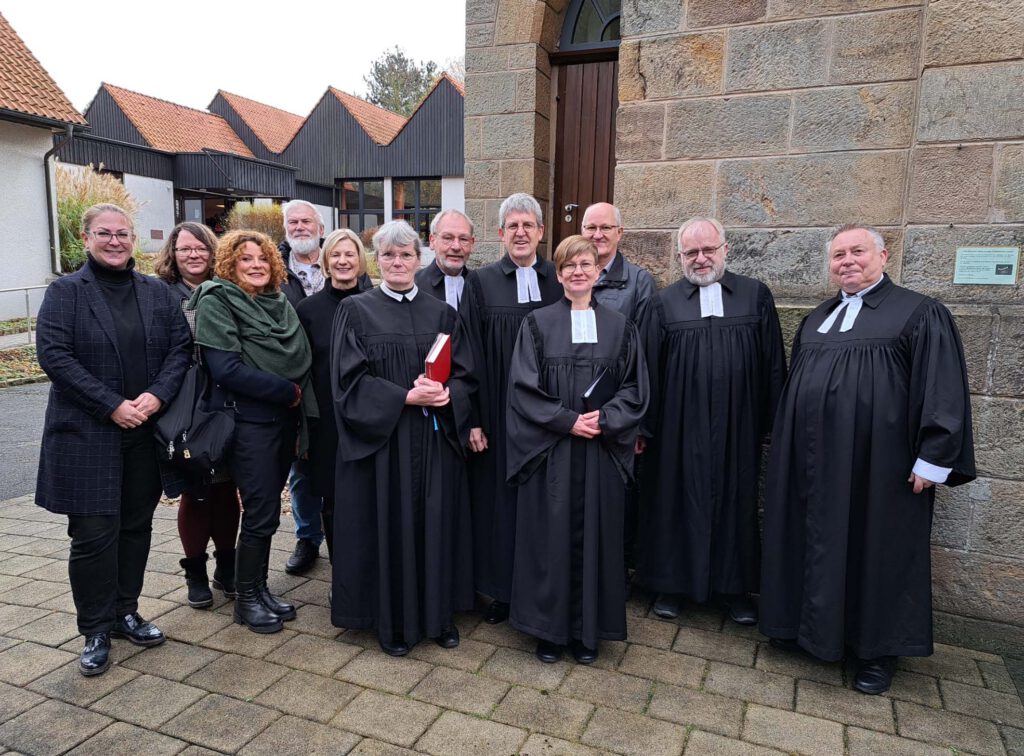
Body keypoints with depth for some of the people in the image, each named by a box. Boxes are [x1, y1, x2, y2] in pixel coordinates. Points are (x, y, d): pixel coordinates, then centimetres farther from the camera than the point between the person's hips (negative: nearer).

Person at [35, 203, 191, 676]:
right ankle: (95, 632, 16)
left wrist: (156, 396, -13)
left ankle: (125, 612, 29)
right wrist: (112, 405, -18)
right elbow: (53, 355, -11)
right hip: (87, 436, -3)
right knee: (93, 534, 1)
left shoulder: (158, 294, 9)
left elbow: (180, 348, 3)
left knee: (136, 526, 12)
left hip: (146, 434, 4)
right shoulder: (65, 292, -1)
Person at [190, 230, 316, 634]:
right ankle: (245, 599, 17)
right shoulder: (217, 301, -7)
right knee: (262, 512, -1)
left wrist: (299, 398, 1)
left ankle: (259, 588, 28)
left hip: (284, 417, 6)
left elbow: (299, 358, 16)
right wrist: (286, 391, -14)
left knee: (266, 510, 13)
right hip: (248, 421, -6)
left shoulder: (278, 302, 12)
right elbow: (226, 369, -17)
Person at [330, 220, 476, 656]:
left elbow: (465, 376, 5)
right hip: (381, 439, -2)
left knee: (436, 524, 8)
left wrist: (444, 394, -17)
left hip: (435, 440, 3)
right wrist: (407, 396, -18)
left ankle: (439, 614, 25)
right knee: (389, 526, 4)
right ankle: (392, 621, 21)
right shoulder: (356, 311, 1)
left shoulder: (441, 314, 9)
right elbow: (350, 379, -7)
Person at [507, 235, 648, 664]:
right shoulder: (538, 324, 1)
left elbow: (634, 388, 4)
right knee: (550, 537, 5)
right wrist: (567, 421, -15)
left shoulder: (619, 327, 7)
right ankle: (548, 628, 22)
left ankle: (587, 629, 24)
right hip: (549, 452, -1)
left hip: (601, 454, 2)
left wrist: (604, 420, -13)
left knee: (593, 535, 8)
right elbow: (523, 387, -5)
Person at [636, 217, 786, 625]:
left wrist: (772, 420, 2)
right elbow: (649, 369, 2)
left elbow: (774, 364, 5)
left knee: (736, 501, 10)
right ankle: (672, 582, 23)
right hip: (679, 426, -1)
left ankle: (735, 587, 27)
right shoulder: (664, 304, 2)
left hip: (738, 426, 1)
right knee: (676, 500, 7)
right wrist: (649, 425, -2)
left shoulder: (756, 296, 4)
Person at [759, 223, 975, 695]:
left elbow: (943, 390, -10)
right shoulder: (817, 318, 14)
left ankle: (878, 648, 23)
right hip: (813, 460, 6)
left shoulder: (919, 314, -5)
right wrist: (784, 444, 17)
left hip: (879, 465, -5)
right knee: (814, 544, 13)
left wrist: (933, 459, -15)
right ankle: (809, 625, 30)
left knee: (876, 549, 6)